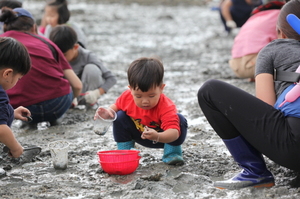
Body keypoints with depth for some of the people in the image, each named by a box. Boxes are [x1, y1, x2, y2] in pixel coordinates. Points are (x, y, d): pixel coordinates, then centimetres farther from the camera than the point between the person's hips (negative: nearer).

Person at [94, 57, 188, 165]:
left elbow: (174, 132, -50)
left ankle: (172, 153, -13)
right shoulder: (127, 97, -24)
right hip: (139, 135, 4)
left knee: (180, 120, -30)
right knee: (119, 117, -16)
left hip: (164, 138, -4)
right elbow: (116, 106, 0)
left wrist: (157, 137, -71)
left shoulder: (167, 107, -39)